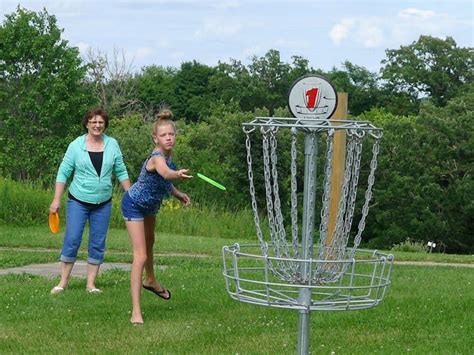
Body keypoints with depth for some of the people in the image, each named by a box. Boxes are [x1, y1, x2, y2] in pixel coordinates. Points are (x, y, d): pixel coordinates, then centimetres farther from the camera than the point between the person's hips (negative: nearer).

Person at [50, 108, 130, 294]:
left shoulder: (112, 145, 2)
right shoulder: (76, 145, -5)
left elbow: (121, 172, 8)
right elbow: (63, 172, -2)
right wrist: (56, 199, -5)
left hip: (103, 203, 3)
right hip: (78, 201, -3)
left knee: (98, 244, 4)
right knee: (72, 240, -7)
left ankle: (91, 284, 11)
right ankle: (63, 282, 3)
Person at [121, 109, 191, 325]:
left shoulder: (167, 156, -11)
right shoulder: (157, 157, -36)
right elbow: (164, 172, -62)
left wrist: (178, 194, 3)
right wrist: (178, 174, -81)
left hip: (151, 205, 9)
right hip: (134, 204, -9)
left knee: (149, 242, 33)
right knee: (140, 256, -17)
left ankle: (150, 281, 61)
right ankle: (136, 311, -17)